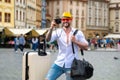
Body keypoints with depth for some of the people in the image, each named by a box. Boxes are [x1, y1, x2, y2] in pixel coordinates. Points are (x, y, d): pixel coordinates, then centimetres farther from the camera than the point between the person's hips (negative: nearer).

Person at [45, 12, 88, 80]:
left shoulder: (78, 33, 0)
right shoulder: (58, 32, 2)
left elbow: (86, 47, -3)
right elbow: (48, 39, -15)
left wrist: (75, 41, -17)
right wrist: (51, 28, -30)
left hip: (72, 65, -1)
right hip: (59, 63, 2)